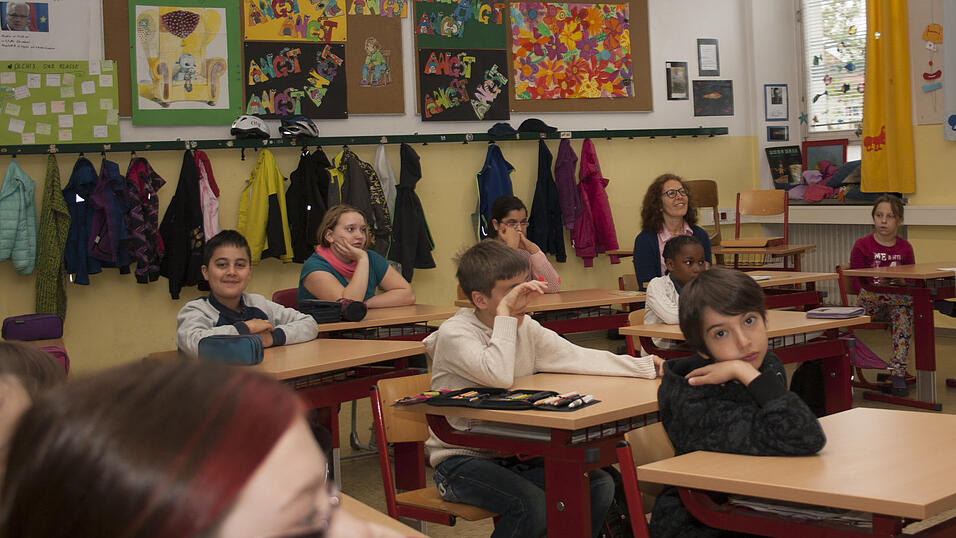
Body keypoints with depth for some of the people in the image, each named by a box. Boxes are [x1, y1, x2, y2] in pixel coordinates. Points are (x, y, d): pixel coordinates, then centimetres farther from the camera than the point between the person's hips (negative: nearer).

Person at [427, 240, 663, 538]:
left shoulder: (524, 327, 5)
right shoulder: (454, 334, -16)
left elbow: (577, 357, 1)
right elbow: (499, 375, -32)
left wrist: (646, 365, -7)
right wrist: (505, 313, -24)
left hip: (513, 454, 7)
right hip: (462, 459, -7)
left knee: (599, 486, -10)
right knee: (533, 505, -30)